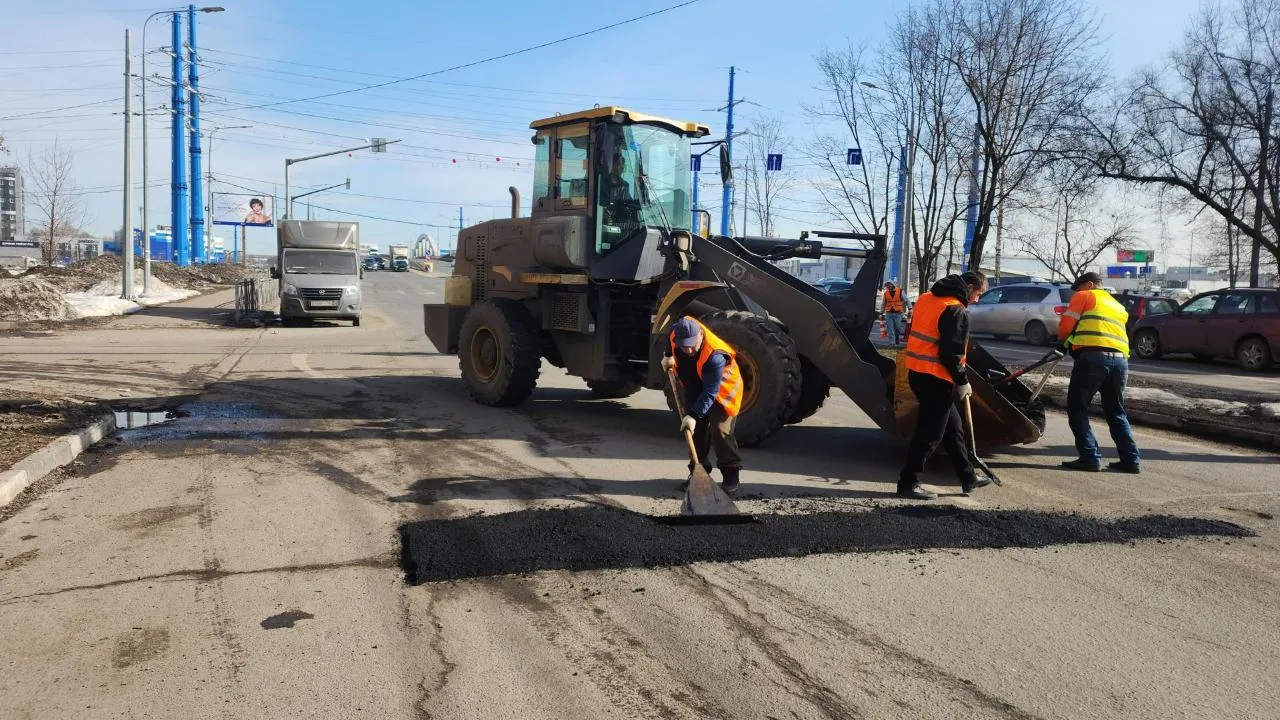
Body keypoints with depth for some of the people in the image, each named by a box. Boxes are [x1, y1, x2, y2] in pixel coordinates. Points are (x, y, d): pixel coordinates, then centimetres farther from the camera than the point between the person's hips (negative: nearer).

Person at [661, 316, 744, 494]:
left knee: (720, 431, -15)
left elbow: (710, 392, -36)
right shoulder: (676, 332, -21)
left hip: (721, 392, -7)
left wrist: (694, 415, -38)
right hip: (694, 390, 7)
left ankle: (731, 475, -6)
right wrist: (669, 358, 4)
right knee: (696, 431, 7)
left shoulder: (714, 357, -40)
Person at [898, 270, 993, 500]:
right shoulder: (956, 311, -15)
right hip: (935, 378, -10)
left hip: (917, 372, 10)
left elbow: (915, 334, 18)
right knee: (929, 434, -1)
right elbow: (951, 353, -20)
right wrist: (962, 382, -8)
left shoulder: (927, 299, 12)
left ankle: (968, 478, 30)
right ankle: (908, 483, 6)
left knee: (953, 427, 19)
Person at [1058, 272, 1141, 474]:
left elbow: (1065, 326, 4)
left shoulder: (1084, 296, 11)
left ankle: (1090, 458, -4)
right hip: (1120, 360, 7)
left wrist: (1064, 342, 24)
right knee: (1116, 413, 17)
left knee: (1077, 409, 2)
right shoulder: (1118, 306, 31)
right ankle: (1131, 459, 13)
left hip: (1093, 357, -7)